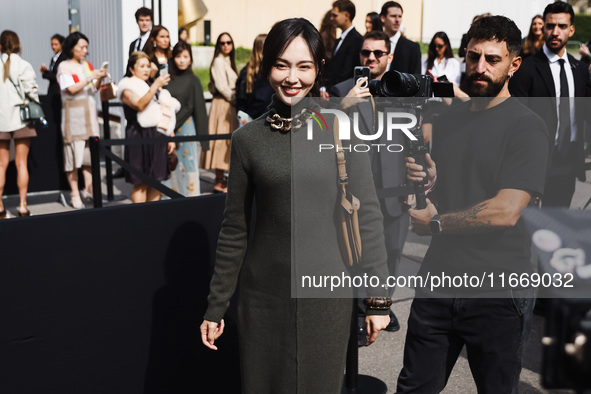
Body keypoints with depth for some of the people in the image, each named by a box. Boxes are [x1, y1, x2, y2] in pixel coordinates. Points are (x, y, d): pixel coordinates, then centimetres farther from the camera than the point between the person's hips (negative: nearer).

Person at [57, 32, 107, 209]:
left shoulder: (87, 65, 15)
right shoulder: (64, 66, -3)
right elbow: (71, 89, -14)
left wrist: (99, 78, -1)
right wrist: (90, 77, -16)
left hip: (89, 111, 6)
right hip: (73, 113, -6)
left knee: (90, 150, 3)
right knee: (74, 150, -5)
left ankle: (88, 188, 10)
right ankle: (75, 194, 0)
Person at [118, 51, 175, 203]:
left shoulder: (156, 88, 19)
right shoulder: (127, 87, 0)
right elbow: (140, 105, -19)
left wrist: (171, 137, 13)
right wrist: (156, 85, -23)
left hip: (158, 136, 6)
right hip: (139, 137, -6)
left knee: (156, 180, 6)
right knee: (140, 182, -5)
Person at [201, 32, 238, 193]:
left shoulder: (228, 61, 19)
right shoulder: (218, 61, -10)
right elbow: (221, 86, -16)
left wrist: (237, 101, 11)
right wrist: (235, 100, -9)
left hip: (230, 106, 9)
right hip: (222, 106, -9)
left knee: (226, 142, 9)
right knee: (222, 142, -8)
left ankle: (221, 181, 14)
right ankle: (219, 183, -4)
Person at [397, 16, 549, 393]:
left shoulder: (527, 126, -11)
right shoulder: (449, 118, 11)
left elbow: (506, 211, -21)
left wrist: (435, 222, -10)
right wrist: (426, 181, -5)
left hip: (498, 291, -5)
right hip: (439, 277, 6)